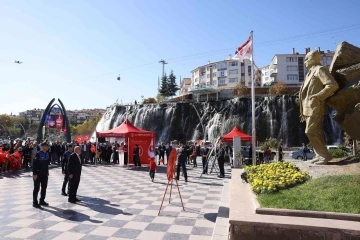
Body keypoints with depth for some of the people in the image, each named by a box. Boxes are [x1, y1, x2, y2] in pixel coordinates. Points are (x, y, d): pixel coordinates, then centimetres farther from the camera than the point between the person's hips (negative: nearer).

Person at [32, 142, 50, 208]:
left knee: (44, 188, 13)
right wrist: (34, 174, -18)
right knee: (36, 188, 2)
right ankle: (35, 202, 11)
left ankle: (42, 201, 25)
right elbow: (34, 164, -16)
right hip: (38, 174, -7)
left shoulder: (47, 154, 6)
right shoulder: (38, 154, -15)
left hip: (45, 174, 7)